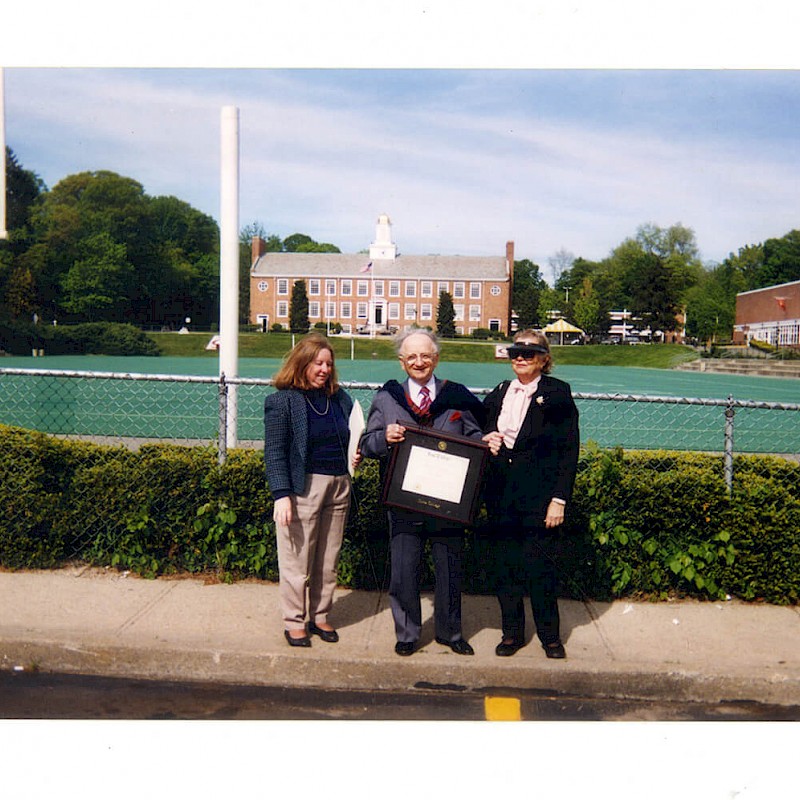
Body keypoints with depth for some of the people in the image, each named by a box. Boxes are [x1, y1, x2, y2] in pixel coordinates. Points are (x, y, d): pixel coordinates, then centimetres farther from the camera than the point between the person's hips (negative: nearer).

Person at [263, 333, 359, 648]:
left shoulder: (340, 398, 12)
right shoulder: (282, 400, -5)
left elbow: (352, 438, 25)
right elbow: (274, 452, -10)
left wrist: (357, 455, 3)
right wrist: (281, 494, -18)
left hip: (338, 487, 6)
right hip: (303, 489, -5)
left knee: (329, 559, 13)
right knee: (297, 559, 3)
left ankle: (320, 616, 27)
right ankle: (294, 622, 18)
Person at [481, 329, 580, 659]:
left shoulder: (557, 394, -4)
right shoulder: (499, 394, 12)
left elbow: (569, 450, -7)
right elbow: (486, 434, 22)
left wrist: (559, 499, -12)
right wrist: (487, 442, -3)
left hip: (539, 496, -5)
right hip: (501, 495, 5)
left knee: (539, 567, 0)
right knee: (505, 566, 10)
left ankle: (550, 635, 20)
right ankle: (512, 632, 26)